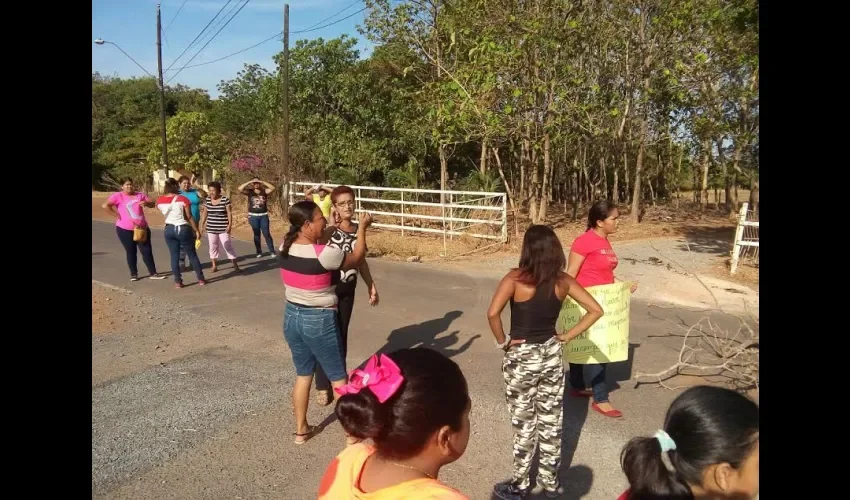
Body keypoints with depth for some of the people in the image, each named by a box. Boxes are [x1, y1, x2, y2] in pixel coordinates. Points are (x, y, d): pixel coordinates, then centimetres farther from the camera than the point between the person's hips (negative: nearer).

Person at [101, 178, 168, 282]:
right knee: (131, 252, 6)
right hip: (125, 229, -3)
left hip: (142, 228, 3)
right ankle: (133, 274, 19)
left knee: (147, 250, 3)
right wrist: (117, 215, -15)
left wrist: (146, 203, -12)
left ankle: (153, 273, 9)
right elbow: (105, 206, -15)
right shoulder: (118, 196, -6)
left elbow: (152, 204, 11)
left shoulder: (140, 195, 8)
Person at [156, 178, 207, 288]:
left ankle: (178, 281, 10)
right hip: (183, 229, -3)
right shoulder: (183, 199, -13)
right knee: (192, 255, 8)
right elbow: (189, 217, -11)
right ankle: (201, 279, 15)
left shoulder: (159, 201, -2)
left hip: (169, 230, 3)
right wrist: (197, 230, -3)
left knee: (174, 256, 10)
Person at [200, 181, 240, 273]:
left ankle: (235, 265, 2)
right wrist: (202, 224, 9)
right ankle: (214, 266, 18)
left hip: (223, 228, -4)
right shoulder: (207, 200, 3)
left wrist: (230, 225, -14)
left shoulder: (225, 200, -9)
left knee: (227, 246, -4)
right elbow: (205, 213, 11)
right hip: (211, 228, 4)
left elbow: (229, 213, -8)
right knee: (213, 246, 8)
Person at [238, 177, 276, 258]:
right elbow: (239, 189, -13)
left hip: (263, 215, -1)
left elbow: (273, 188, -15)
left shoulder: (264, 191, 1)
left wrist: (263, 182, -14)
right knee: (256, 235, 9)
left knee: (267, 234, -1)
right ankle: (259, 252, 17)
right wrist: (248, 182, -14)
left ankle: (272, 251, 7)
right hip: (253, 216, 1)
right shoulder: (250, 191, 0)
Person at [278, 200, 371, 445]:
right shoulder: (324, 254, -24)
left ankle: (301, 429, 33)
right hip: (319, 321, -6)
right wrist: (362, 228, 1)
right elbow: (357, 259, -8)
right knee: (338, 376, 10)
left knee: (303, 373, 22)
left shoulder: (285, 247, -4)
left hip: (292, 317, 7)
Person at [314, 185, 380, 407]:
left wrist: (371, 285, 14)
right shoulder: (329, 230, -14)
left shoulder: (357, 229, 3)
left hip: (348, 288, 5)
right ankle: (322, 385, 16)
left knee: (342, 334, 16)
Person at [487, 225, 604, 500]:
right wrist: (567, 336, 0)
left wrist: (502, 342, -14)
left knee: (524, 425, 10)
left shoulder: (516, 278, -18)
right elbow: (595, 310, -3)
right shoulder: (563, 280, -5)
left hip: (521, 358, -4)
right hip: (552, 355, 4)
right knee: (551, 422, 17)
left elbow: (493, 313, -30)